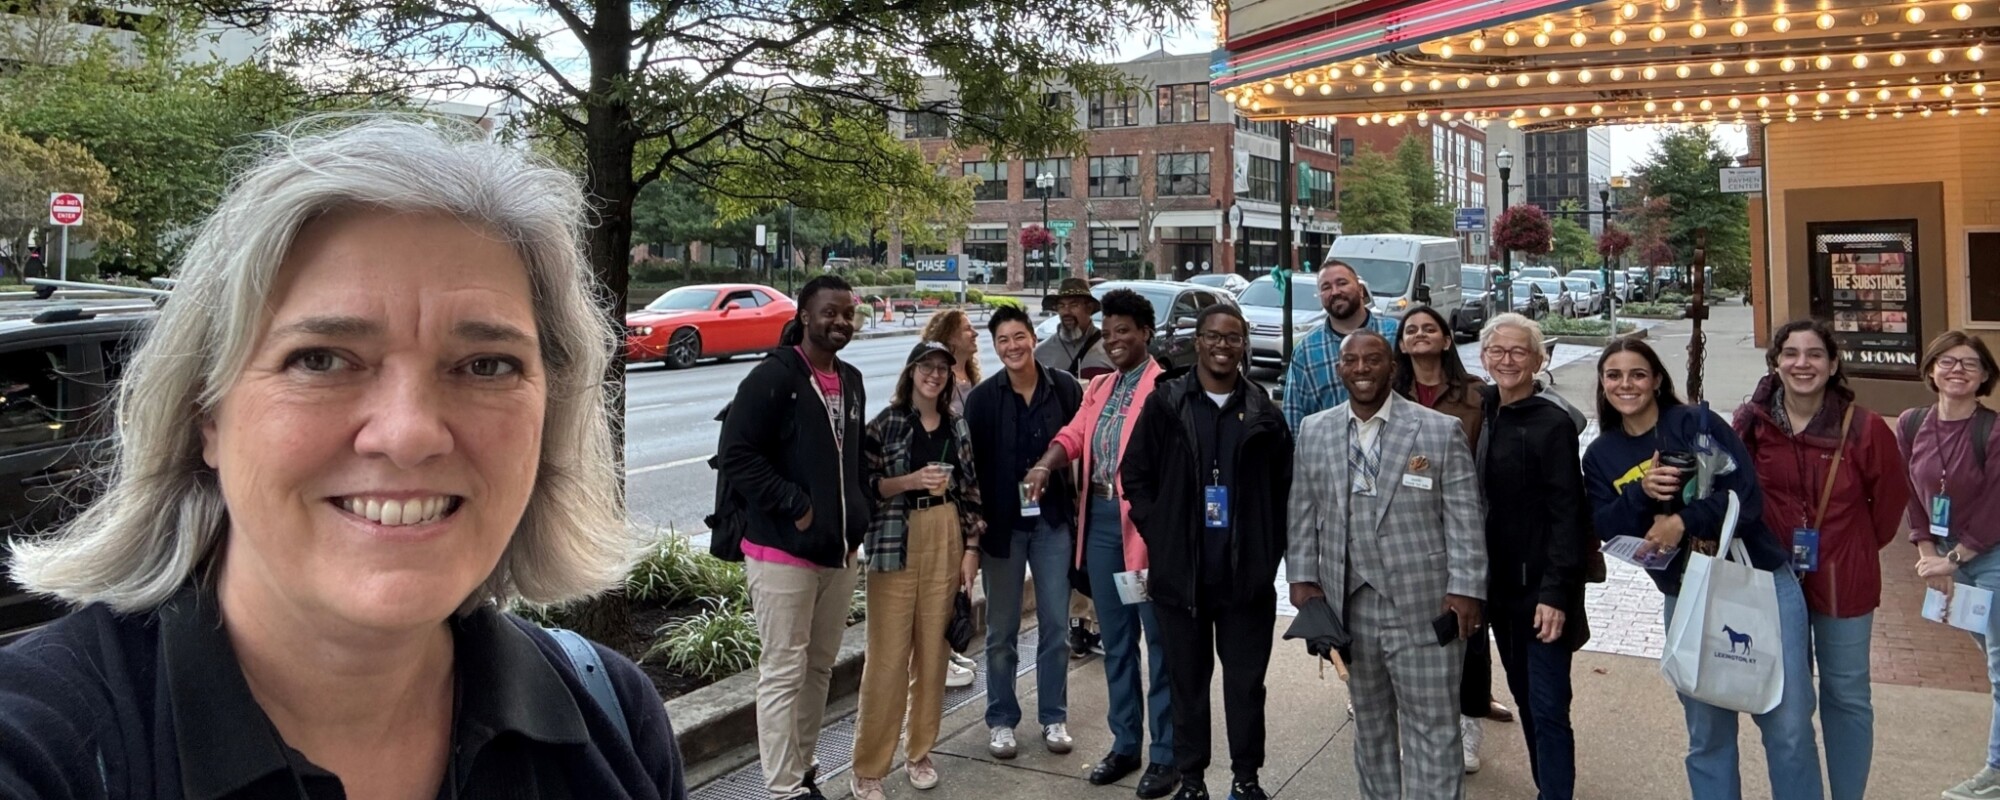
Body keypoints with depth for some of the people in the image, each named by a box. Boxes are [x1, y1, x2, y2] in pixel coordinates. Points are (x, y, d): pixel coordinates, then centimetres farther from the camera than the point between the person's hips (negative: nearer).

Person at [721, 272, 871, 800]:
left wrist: (859, 513, 9)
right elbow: (737, 456, -16)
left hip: (839, 552, 8)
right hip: (783, 551, -7)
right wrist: (796, 507, -18)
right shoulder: (773, 377, -11)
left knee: (820, 668, 15)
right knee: (784, 672, -1)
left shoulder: (851, 381, 13)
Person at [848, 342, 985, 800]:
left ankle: (920, 752, 24)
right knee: (888, 656, -4)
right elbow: (864, 485, -5)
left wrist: (971, 549, 4)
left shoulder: (958, 428, 9)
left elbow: (971, 491, 10)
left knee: (933, 651, 8)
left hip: (946, 543, 4)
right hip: (895, 544, -3)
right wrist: (912, 480, -19)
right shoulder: (885, 424, -2)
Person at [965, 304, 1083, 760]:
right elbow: (972, 463, -3)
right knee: (1001, 631, 9)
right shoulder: (983, 398, -3)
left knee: (1055, 625, 8)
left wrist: (1078, 506, -2)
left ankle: (1053, 717, 23)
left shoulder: (1065, 389, -2)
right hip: (1002, 523, 0)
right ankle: (1001, 720, 23)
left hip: (1053, 521, 1)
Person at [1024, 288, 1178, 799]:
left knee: (1159, 640, 2)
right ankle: (1124, 744, 28)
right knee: (1115, 641, 15)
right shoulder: (1098, 388, 17)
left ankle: (1165, 754, 11)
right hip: (1100, 520, 8)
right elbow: (1074, 435, 5)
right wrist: (1045, 465, -15)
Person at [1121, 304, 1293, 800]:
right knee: (1187, 679, 9)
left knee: (1246, 681, 8)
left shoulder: (1264, 414, 5)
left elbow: (1283, 490, 8)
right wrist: (1160, 536, -3)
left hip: (1246, 574, 1)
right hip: (1180, 572, 0)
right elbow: (1135, 475, 3)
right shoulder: (1165, 404, 2)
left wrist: (1268, 551, 1)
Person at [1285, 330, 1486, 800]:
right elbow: (1303, 513, 10)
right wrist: (1302, 577, 3)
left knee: (1432, 727, 3)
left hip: (1424, 607, -3)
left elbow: (1465, 518, -5)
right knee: (1369, 722, 18)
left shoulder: (1441, 431, -4)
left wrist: (1466, 589, -10)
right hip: (1349, 605, 4)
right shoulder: (1314, 432, 6)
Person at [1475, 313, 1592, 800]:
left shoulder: (1554, 422, -13)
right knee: (1524, 696, 17)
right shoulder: (1482, 413, 7)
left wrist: (1556, 591, -20)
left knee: (1547, 707, -4)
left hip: (1540, 587, -7)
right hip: (1498, 583, 7)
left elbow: (1566, 512, -16)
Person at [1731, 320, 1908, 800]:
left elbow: (1891, 498, 2)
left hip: (1844, 581, -1)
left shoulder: (1864, 428, -12)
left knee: (1846, 697, 11)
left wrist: (1859, 548, 7)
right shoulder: (1750, 424, -8)